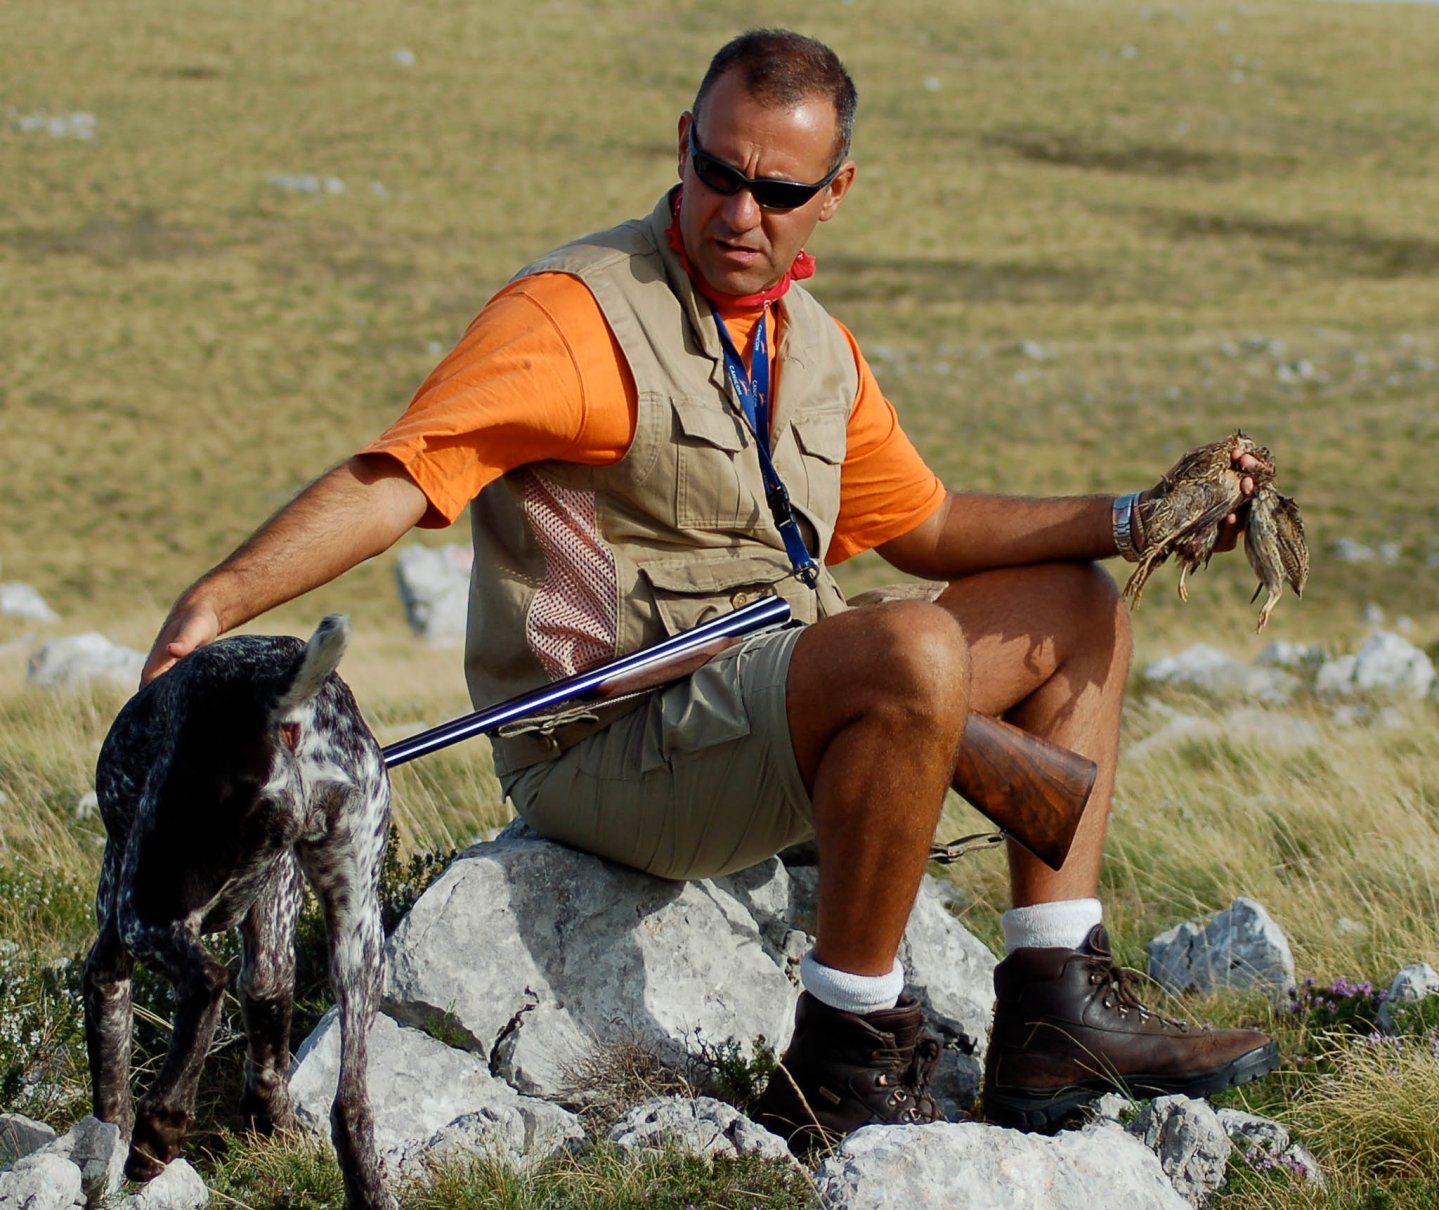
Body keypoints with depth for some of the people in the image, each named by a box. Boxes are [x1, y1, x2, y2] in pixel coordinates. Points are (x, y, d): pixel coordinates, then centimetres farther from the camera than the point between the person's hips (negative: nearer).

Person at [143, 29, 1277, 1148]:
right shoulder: (580, 313, -14)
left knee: (1073, 610, 16)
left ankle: (1058, 1014, 9)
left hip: (772, 705, 9)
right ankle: (842, 1062, -23)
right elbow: (392, 480, -24)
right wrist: (219, 597, -38)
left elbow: (924, 525, 22)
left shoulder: (815, 345, 14)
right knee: (915, 655, -33)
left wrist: (1129, 519, 12)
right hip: (610, 744, -9)